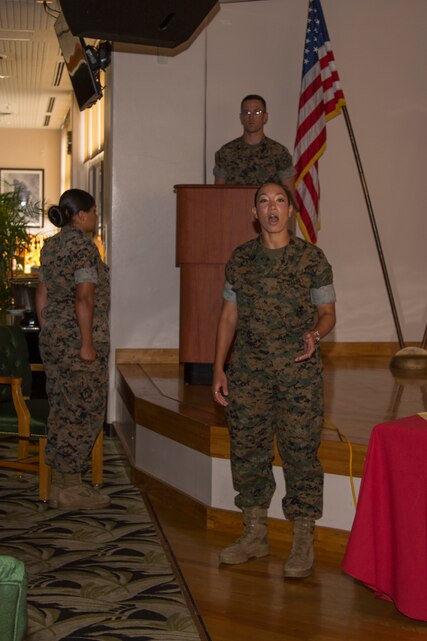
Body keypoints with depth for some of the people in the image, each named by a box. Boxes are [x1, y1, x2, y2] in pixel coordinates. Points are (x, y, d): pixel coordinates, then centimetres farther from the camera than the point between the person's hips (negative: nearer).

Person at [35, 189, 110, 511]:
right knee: (82, 411, -2)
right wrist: (87, 344, -19)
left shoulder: (51, 245, 14)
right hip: (78, 339, -9)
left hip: (54, 337, 9)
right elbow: (84, 297, -19)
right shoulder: (82, 246, -12)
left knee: (63, 411, 13)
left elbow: (42, 294, 17)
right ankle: (70, 488, 3)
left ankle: (60, 484, 19)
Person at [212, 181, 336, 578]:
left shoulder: (312, 258, 0)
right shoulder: (241, 258, 8)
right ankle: (254, 534, 22)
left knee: (300, 452, -3)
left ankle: (303, 543, 8)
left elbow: (327, 312, 4)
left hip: (298, 369, -3)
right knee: (247, 450, 8)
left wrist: (315, 335, -18)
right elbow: (229, 315, 11)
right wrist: (218, 368, 7)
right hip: (248, 369, 3)